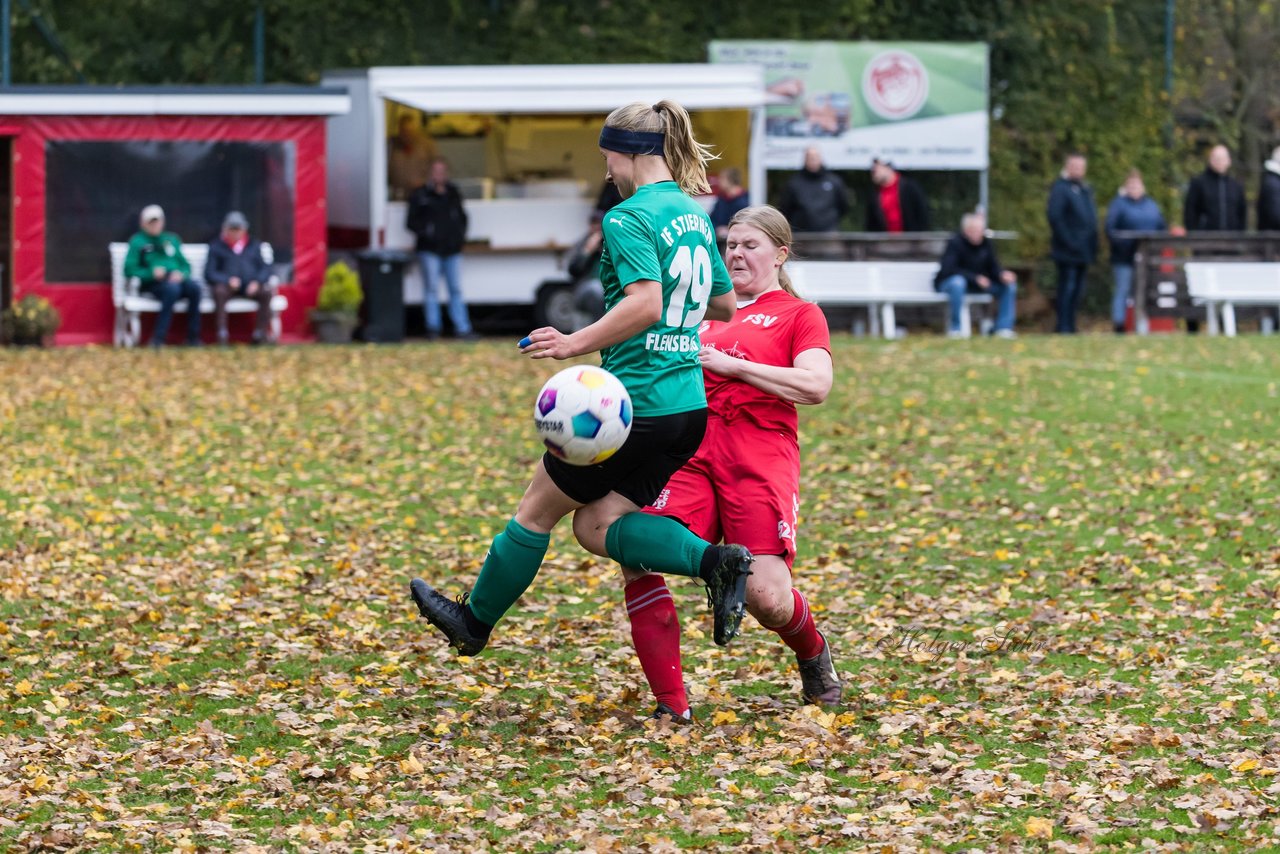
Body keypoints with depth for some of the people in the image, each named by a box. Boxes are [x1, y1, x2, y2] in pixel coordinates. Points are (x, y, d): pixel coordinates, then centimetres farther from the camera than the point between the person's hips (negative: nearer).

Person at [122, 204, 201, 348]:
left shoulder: (172, 239, 26)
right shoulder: (138, 242, 11)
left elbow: (185, 265, 22)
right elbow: (130, 270, 1)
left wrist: (181, 273, -3)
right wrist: (152, 273, -14)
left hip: (176, 279, 4)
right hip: (152, 283, -4)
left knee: (194, 288, -30)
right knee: (172, 289, -39)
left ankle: (193, 337, -26)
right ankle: (158, 339, -39)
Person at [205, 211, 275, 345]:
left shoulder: (255, 246, 21)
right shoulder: (216, 247, 14)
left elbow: (266, 269, 11)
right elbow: (209, 273, 3)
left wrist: (257, 282, -11)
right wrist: (228, 280, -16)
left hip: (251, 286, 2)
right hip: (228, 285, -1)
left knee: (267, 291, -30)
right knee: (219, 291, -36)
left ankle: (261, 333, -26)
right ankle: (222, 333, -36)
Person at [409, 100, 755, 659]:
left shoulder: (628, 218, -13)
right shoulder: (695, 214, 13)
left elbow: (645, 303, -27)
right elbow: (725, 304, 22)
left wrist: (577, 343, -26)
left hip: (633, 401, -8)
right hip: (689, 408, 8)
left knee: (538, 509, 11)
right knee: (595, 525, 9)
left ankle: (474, 622, 26)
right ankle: (714, 561, -12)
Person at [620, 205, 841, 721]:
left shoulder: (800, 314, 10)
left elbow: (816, 385, -8)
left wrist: (730, 365, -10)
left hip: (761, 459, -4)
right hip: (694, 453, 4)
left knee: (768, 600, -16)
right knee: (637, 557, -21)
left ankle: (813, 652, 22)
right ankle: (671, 706, -15)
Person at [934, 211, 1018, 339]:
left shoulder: (986, 244, -2)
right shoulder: (955, 243, -19)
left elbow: (994, 268, 1)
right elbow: (948, 270, -27)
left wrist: (1002, 275, -25)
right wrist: (975, 278, -32)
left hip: (978, 284, 6)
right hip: (948, 282, -6)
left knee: (1009, 284, -9)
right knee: (958, 282, -42)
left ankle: (1003, 328, -9)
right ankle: (955, 328, -32)